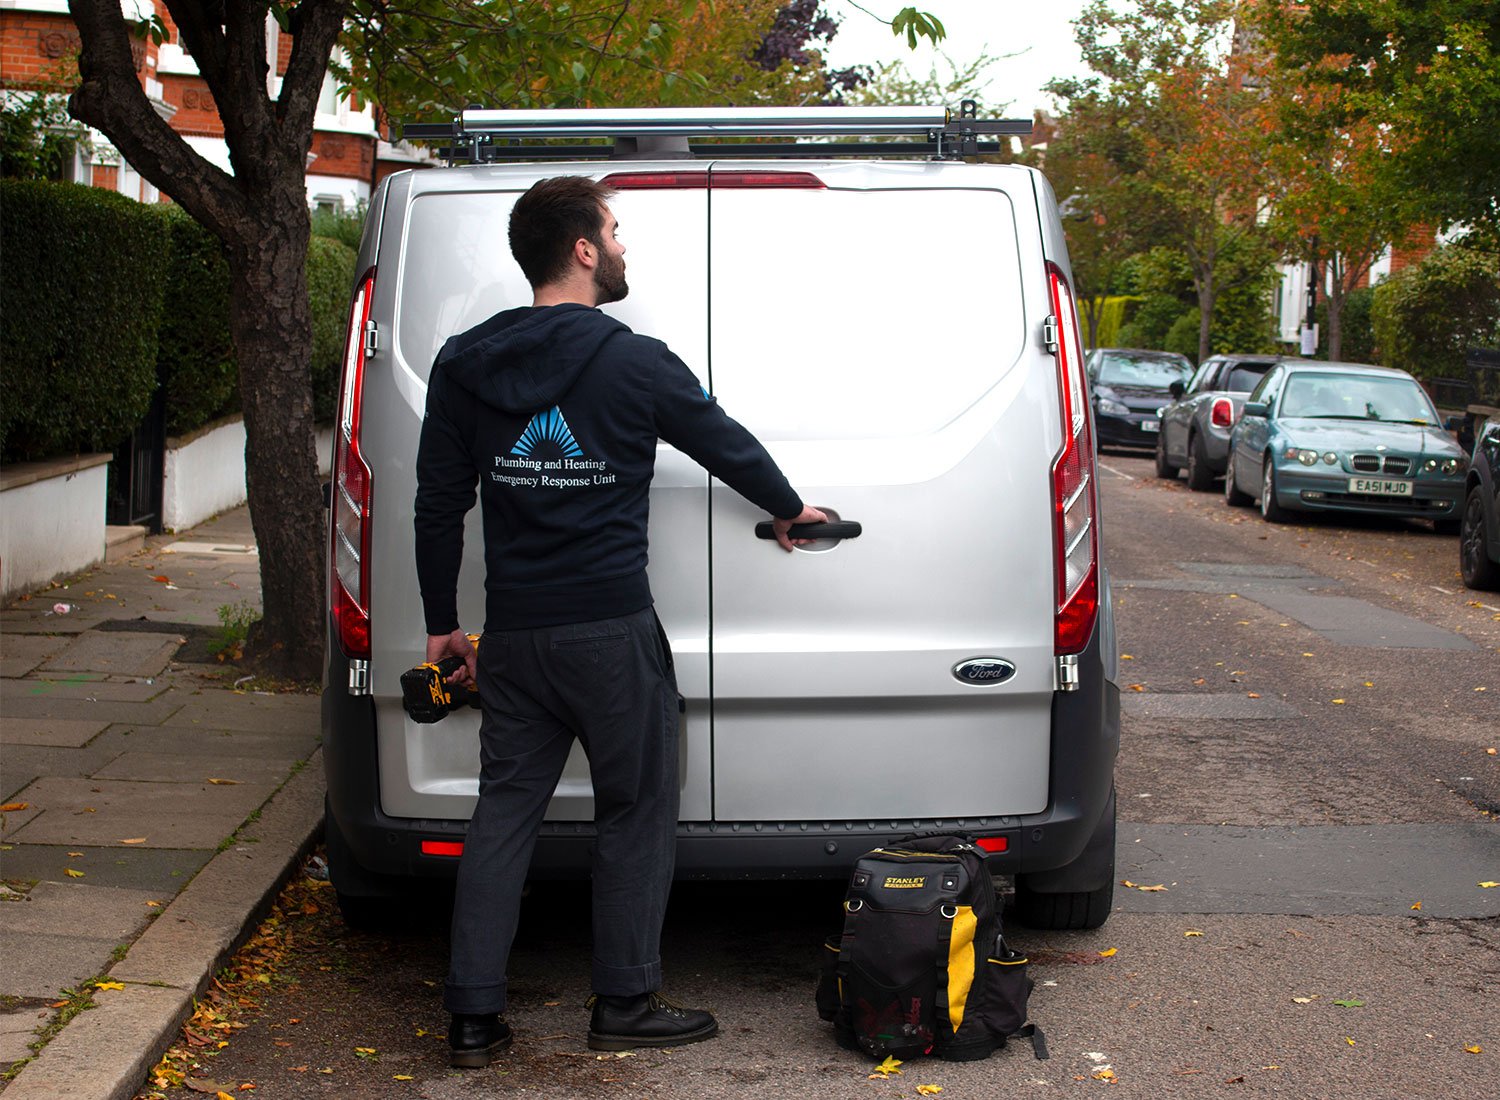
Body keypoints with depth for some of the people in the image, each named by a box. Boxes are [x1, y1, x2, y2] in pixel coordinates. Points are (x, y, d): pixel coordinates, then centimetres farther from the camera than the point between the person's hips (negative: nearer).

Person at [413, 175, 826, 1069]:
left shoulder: (465, 366, 6)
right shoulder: (634, 363, -7)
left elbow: (439, 507, 8)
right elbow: (725, 443, 8)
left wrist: (443, 623, 17)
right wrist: (790, 509, 27)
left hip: (510, 634, 5)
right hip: (610, 629, -4)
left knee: (505, 809, 10)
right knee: (637, 810, 9)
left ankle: (474, 1016, 11)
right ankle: (626, 1003, 15)